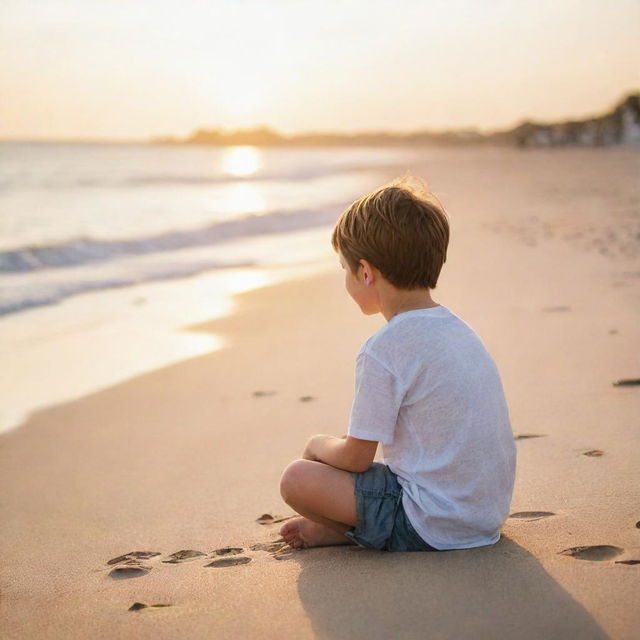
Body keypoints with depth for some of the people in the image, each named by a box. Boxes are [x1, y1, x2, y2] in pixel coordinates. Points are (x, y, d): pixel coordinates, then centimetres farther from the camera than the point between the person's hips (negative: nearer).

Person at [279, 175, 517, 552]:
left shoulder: (383, 351, -19)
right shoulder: (456, 327, 8)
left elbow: (356, 458, -13)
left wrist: (320, 446, 9)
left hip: (435, 530, -9)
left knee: (297, 479, -9)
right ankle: (346, 528, 10)